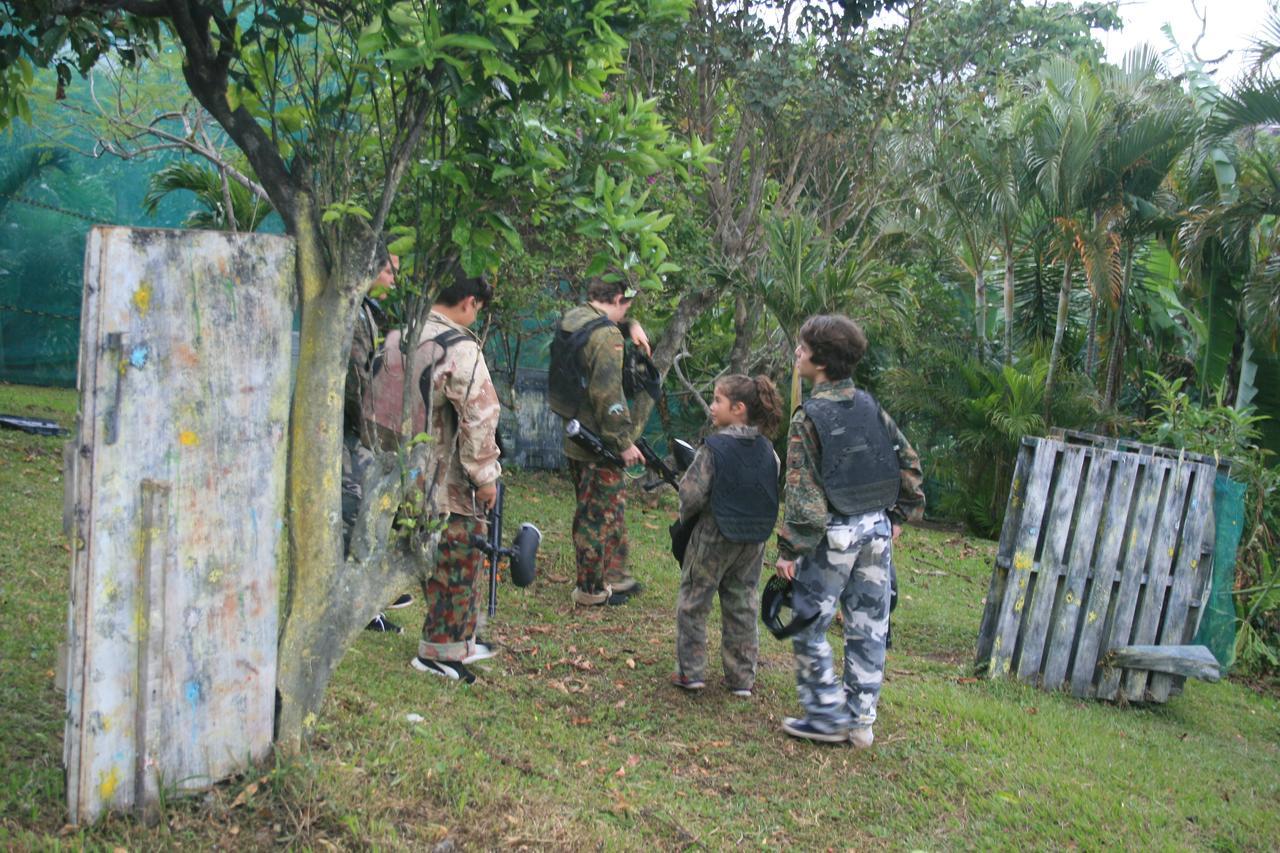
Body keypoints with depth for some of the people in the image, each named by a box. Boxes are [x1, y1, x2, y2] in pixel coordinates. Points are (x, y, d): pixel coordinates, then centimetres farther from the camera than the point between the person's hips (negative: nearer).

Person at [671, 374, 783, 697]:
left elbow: (692, 494, -17)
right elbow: (777, 493, 4)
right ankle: (742, 678, 20)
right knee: (743, 605, 15)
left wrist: (685, 517, 3)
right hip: (755, 541, 5)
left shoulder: (714, 447, -18)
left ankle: (690, 672, 14)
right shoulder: (768, 450, -2)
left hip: (713, 537, -5)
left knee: (692, 602, 11)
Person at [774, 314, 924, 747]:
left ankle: (829, 715, 11)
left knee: (809, 624, 8)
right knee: (868, 627, 12)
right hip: (877, 529, 6)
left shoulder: (808, 417, -13)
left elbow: (802, 490, -16)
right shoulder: (870, 406, 3)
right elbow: (908, 461, 8)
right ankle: (861, 719, 20)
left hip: (833, 535, -6)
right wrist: (898, 516, 18)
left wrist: (789, 550, -10)